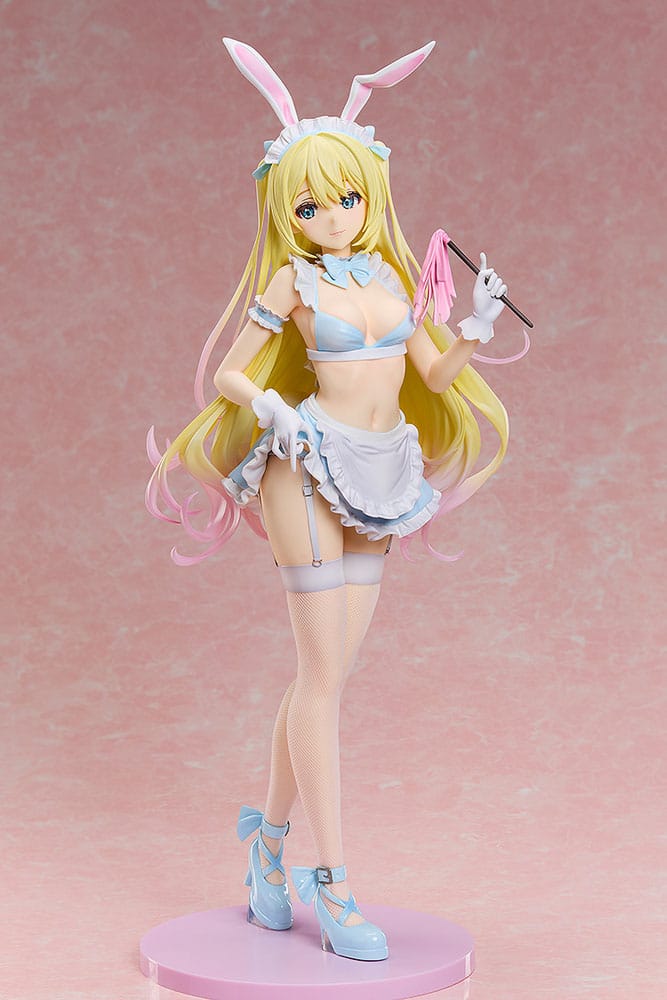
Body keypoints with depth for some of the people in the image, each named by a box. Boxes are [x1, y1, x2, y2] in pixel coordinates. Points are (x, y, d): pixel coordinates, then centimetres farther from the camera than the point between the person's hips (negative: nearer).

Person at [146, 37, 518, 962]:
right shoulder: (292, 280, -1)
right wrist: (269, 408, -20)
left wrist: (477, 329, -5)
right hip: (311, 468, -5)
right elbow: (230, 374, 0)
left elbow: (437, 376, 13)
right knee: (324, 674, -8)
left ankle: (268, 837, 28)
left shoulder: (387, 273, 13)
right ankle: (334, 888, -5)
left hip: (377, 477, 6)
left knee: (326, 673, 9)